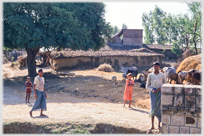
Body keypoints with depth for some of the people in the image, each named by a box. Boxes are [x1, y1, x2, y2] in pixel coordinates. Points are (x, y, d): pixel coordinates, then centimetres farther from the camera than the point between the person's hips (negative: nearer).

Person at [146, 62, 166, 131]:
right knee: (153, 108, -7)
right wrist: (152, 90, -12)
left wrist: (161, 88, -11)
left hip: (160, 92, 1)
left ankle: (159, 124, 11)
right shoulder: (150, 75, 4)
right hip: (153, 92, -1)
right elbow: (147, 86, 7)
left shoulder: (162, 75, 5)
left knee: (160, 108, 0)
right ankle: (152, 125, -1)